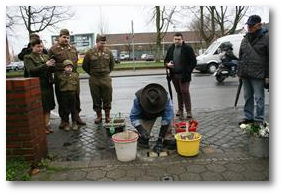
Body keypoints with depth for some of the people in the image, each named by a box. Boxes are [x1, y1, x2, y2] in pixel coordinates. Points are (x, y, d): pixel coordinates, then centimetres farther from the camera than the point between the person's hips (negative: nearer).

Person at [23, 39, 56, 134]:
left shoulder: (45, 56, 14)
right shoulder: (28, 57, -1)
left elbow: (51, 70, 13)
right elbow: (31, 70, -15)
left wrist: (52, 66, -10)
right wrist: (45, 65, -23)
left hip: (47, 85, 5)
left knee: (48, 107, 8)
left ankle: (47, 125, 17)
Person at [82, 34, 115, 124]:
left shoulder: (108, 52, 4)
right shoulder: (90, 53, -2)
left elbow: (112, 64, 18)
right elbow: (85, 66, 8)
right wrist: (92, 73, 10)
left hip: (106, 78, 1)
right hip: (94, 80, -1)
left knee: (107, 99, 5)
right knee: (96, 99, 7)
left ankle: (107, 116, 18)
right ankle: (99, 116, 20)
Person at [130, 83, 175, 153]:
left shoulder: (165, 97, -39)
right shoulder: (138, 97, -37)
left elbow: (167, 117, -38)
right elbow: (133, 117, -29)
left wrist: (160, 139, -39)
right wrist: (141, 130, -47)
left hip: (161, 111, 1)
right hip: (146, 116, -1)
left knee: (169, 115, -32)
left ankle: (167, 138, -15)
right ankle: (142, 138, 17)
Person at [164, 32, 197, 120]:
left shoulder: (187, 48, -3)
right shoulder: (171, 48, 13)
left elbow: (194, 61, -4)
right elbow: (166, 60, 19)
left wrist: (188, 71, -14)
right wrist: (167, 64, -4)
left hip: (184, 75, -5)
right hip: (174, 75, 5)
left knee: (185, 92, -7)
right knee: (179, 92, 13)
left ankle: (188, 111, 1)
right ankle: (180, 110, 23)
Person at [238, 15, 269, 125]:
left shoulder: (265, 37, -3)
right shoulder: (245, 39, 15)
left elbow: (270, 58, -7)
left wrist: (268, 75, -12)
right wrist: (239, 72, 16)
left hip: (258, 75, -6)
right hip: (245, 74, 6)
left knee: (259, 98, 0)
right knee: (247, 97, 13)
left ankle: (259, 120, 10)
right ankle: (248, 117, 23)